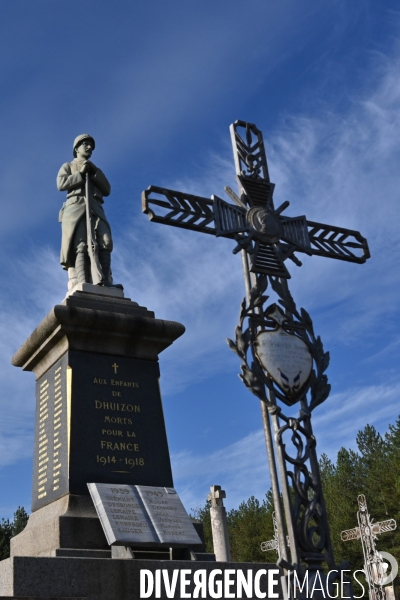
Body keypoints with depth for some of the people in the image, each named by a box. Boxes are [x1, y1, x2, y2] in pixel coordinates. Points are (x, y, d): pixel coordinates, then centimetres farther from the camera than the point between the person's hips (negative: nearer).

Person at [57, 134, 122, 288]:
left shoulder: (95, 170, 35)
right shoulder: (68, 166, 26)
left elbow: (107, 190, 19)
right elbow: (61, 184, 5)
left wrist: (94, 171, 9)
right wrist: (81, 173, 6)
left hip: (95, 209, 3)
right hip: (76, 207, -3)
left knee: (105, 242, -22)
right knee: (81, 246, -22)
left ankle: (105, 281, -33)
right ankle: (83, 284, -36)